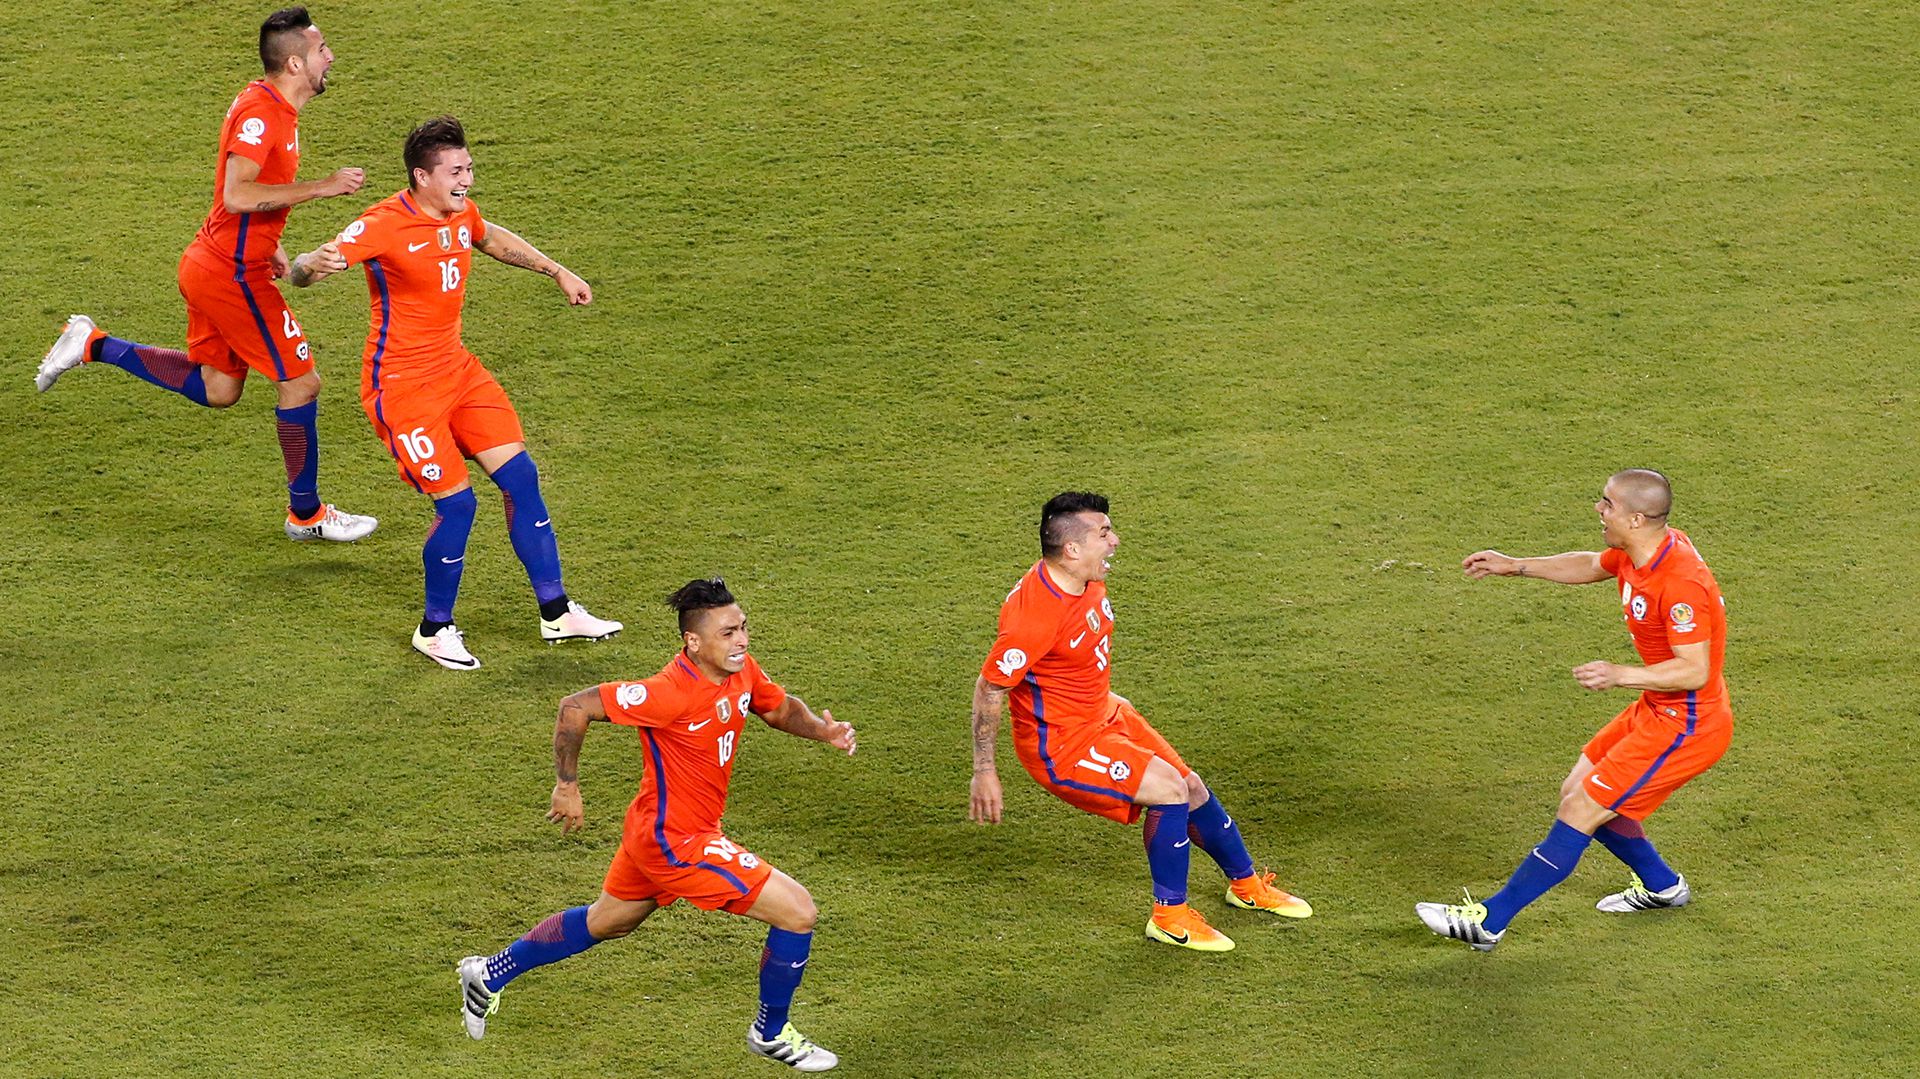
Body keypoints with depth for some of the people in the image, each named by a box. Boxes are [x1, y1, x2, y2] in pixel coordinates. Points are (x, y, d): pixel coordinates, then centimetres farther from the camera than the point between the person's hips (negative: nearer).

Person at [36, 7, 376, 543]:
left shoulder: (272, 106, 9)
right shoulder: (260, 111, -22)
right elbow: (237, 195, -31)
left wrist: (268, 245, 17)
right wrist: (322, 186, -27)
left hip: (212, 263, 10)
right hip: (234, 276, -10)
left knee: (217, 388, 20)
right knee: (302, 382, -1)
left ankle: (93, 346, 20)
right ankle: (306, 514, 12)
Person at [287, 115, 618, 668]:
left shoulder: (462, 213, 2)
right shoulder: (384, 226, -21)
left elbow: (491, 238, 27)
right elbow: (302, 269, -28)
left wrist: (557, 272, 31)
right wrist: (311, 266, -52)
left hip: (456, 368, 8)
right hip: (400, 384, -8)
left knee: (520, 476, 4)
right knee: (456, 502, -12)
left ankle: (556, 614, 15)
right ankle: (435, 630, 9)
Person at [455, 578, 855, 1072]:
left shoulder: (740, 670, -6)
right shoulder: (670, 693, -30)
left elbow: (780, 708, 14)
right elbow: (575, 708, -25)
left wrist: (821, 730, -6)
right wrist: (567, 786, -15)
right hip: (677, 841, -9)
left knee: (607, 921, 30)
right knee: (798, 913, -6)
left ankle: (490, 974, 46)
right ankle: (771, 1034, 16)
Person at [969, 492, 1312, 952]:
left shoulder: (1087, 581, -4)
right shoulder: (1035, 613, -32)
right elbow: (990, 688, -24)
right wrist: (984, 771, -20)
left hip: (1103, 716, 10)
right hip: (1060, 745, -9)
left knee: (1192, 788, 16)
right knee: (1169, 790, -19)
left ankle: (1246, 885, 40)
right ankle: (1169, 918, -1)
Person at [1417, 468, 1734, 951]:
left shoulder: (1680, 583, -29)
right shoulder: (1634, 553, 0)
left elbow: (1695, 670, -30)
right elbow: (1590, 566, 22)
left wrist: (1620, 675, -36)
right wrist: (1516, 566, 18)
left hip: (1684, 726, -10)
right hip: (1656, 712, 10)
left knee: (1580, 811, -9)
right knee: (1578, 791, 16)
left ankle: (1489, 921, -4)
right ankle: (1661, 887, 34)